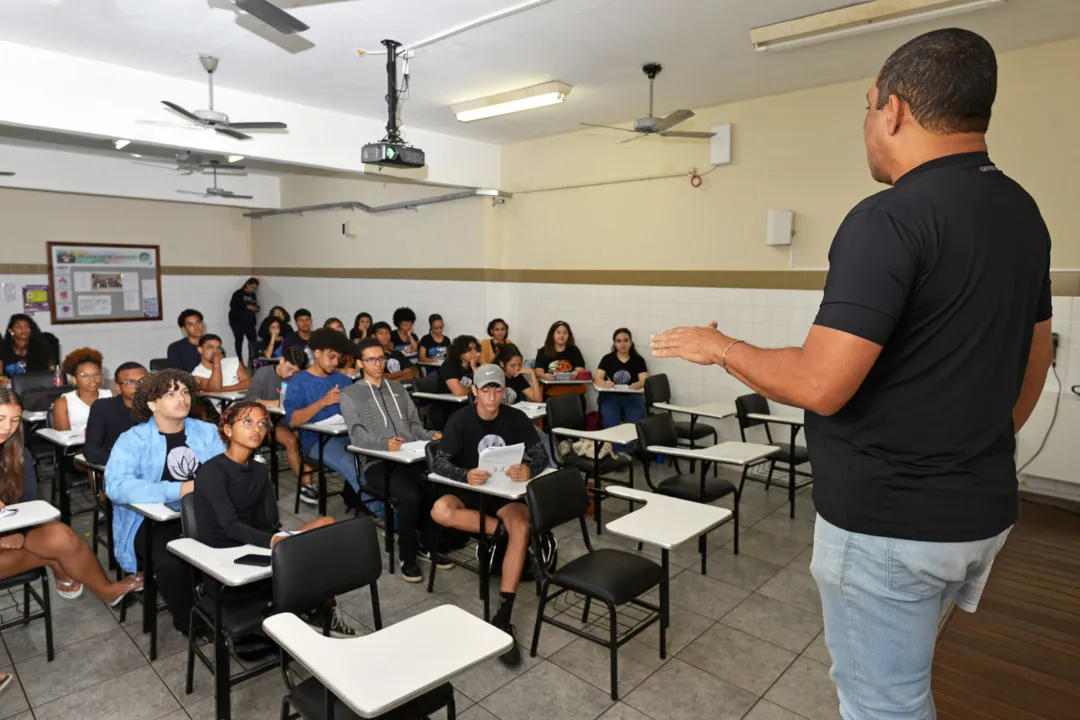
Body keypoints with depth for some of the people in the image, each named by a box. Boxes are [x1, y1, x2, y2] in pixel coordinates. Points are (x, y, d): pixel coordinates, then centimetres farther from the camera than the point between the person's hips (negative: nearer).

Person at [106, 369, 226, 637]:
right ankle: (189, 621, -2)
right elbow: (116, 486, -20)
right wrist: (177, 490, -29)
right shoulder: (132, 440, -4)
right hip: (152, 521, -3)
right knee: (171, 562, -32)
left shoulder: (207, 432, 9)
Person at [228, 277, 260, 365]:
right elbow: (233, 305, -15)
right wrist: (246, 306, -18)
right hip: (237, 321, -5)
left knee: (253, 340, -7)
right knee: (239, 340, -3)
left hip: (249, 321, 5)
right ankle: (240, 361, 3)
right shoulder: (238, 293, -4)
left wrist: (256, 309, -3)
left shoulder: (253, 296, 15)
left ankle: (252, 360, 1)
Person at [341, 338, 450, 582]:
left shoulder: (398, 389, 23)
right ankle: (407, 556, -8)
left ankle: (427, 545, -2)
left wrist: (431, 436, -4)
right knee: (411, 495, -31)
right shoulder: (350, 394, 6)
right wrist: (384, 443, -27)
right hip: (378, 463, -4)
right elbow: (358, 436, -8)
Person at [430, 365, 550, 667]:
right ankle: (506, 530, -19)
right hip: (470, 492, 0)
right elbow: (439, 462, -19)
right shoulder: (460, 420, -11)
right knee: (440, 511, -33)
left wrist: (529, 469, -35)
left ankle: (503, 617, -28)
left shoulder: (516, 418, -5)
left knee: (521, 527, -32)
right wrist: (466, 475, -40)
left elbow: (542, 454, -10)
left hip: (506, 493, 1)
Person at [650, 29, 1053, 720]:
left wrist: (719, 347, -10)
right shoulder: (1023, 212, 6)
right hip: (982, 509, 9)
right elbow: (1033, 367, 14)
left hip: (888, 521, -9)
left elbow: (820, 385, -27)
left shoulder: (890, 218, -22)